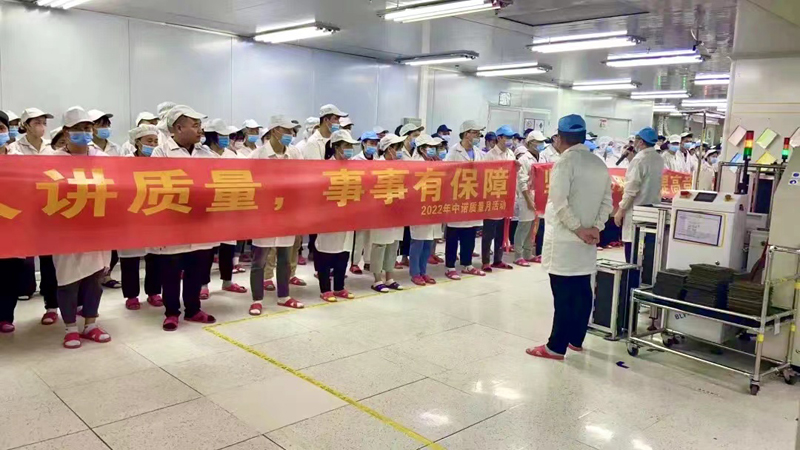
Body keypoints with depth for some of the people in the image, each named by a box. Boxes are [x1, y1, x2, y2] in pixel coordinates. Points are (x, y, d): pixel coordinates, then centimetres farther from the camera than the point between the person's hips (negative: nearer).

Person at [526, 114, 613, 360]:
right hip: (587, 241, 7)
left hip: (564, 239, -7)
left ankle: (556, 347, 3)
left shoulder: (565, 163, -11)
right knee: (582, 292, 13)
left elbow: (559, 203, -20)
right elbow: (607, 202, 8)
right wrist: (596, 228, 0)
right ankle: (575, 339, 25)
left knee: (563, 295, -4)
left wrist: (578, 229, -13)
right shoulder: (600, 164, 12)